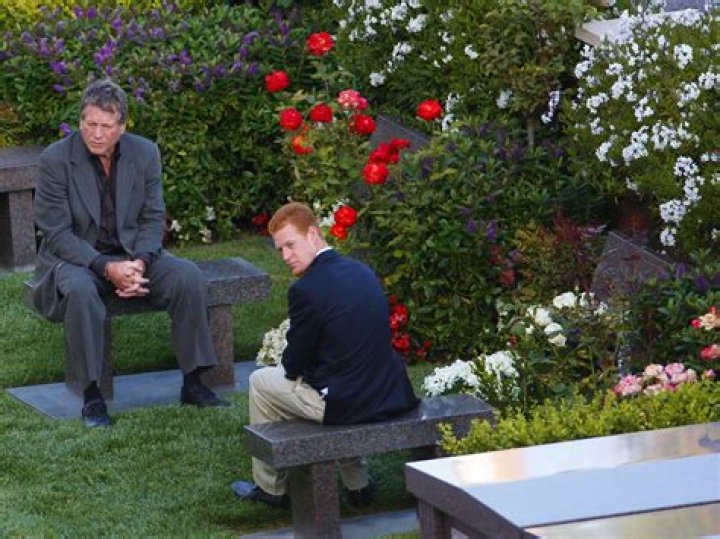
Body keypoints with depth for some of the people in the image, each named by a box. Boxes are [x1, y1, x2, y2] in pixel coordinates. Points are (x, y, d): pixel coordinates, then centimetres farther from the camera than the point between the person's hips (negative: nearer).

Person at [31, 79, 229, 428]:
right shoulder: (56, 160, -13)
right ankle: (92, 396, -29)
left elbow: (153, 219, 3)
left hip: (132, 254, 4)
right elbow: (57, 233, -14)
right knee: (80, 290, -38)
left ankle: (192, 384, -12)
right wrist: (106, 268, -26)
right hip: (75, 257, -4)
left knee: (188, 276, -22)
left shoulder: (145, 154, -2)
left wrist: (140, 262, -18)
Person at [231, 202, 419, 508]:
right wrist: (296, 362, 22)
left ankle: (271, 488, 30)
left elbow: (294, 365, -9)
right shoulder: (362, 271, 5)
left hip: (345, 403, -7)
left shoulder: (306, 290, -19)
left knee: (261, 381, 18)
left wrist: (289, 365, 15)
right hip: (389, 394, 7)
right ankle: (357, 483, 39)